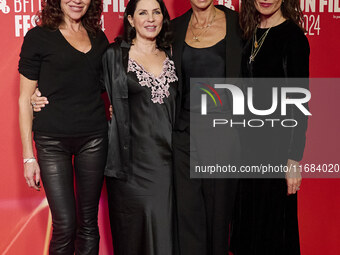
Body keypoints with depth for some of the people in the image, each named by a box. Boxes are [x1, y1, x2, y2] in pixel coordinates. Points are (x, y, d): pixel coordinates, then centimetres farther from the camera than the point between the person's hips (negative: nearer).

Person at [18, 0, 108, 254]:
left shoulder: (99, 38, 11)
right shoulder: (39, 36, -1)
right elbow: (25, 99, -1)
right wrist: (29, 156, -5)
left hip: (94, 138, 4)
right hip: (53, 140, -3)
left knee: (88, 223, 9)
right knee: (65, 224, -4)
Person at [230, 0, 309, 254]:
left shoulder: (292, 36, -12)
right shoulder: (252, 34, 9)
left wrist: (294, 160, -16)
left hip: (277, 144, -7)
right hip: (251, 141, 7)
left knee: (271, 228, 6)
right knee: (247, 222, 16)